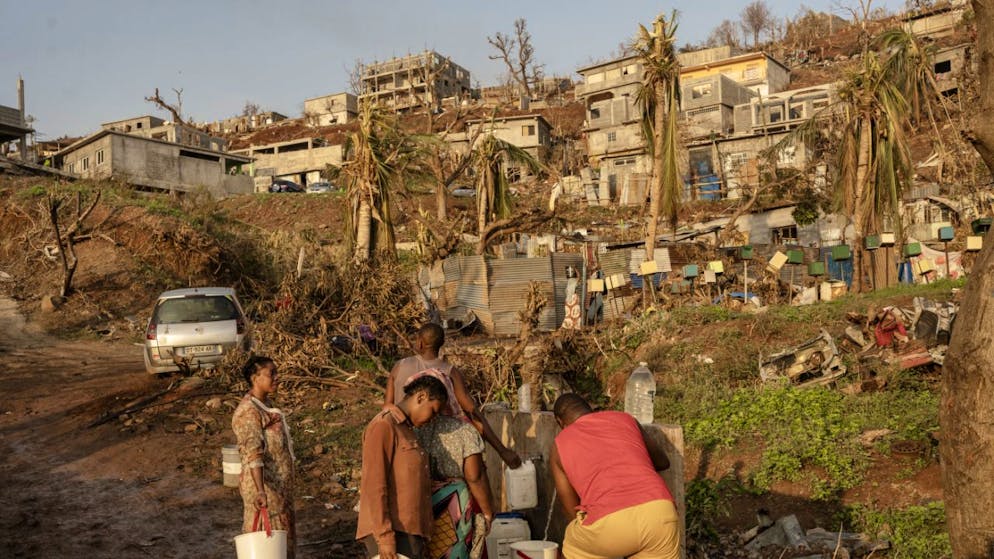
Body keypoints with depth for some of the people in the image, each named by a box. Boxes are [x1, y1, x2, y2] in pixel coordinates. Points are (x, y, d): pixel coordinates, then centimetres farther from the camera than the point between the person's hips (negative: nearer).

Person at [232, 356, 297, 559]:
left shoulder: (265, 405, 10)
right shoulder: (248, 411, -19)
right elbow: (253, 454, -28)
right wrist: (260, 490, -35)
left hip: (279, 484, 9)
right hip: (263, 484, -9)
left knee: (283, 534, 17)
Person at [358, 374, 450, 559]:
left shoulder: (405, 430, 20)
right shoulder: (383, 426, -10)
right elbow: (374, 484, -16)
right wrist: (385, 536, -21)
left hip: (407, 532, 9)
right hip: (392, 533, -9)